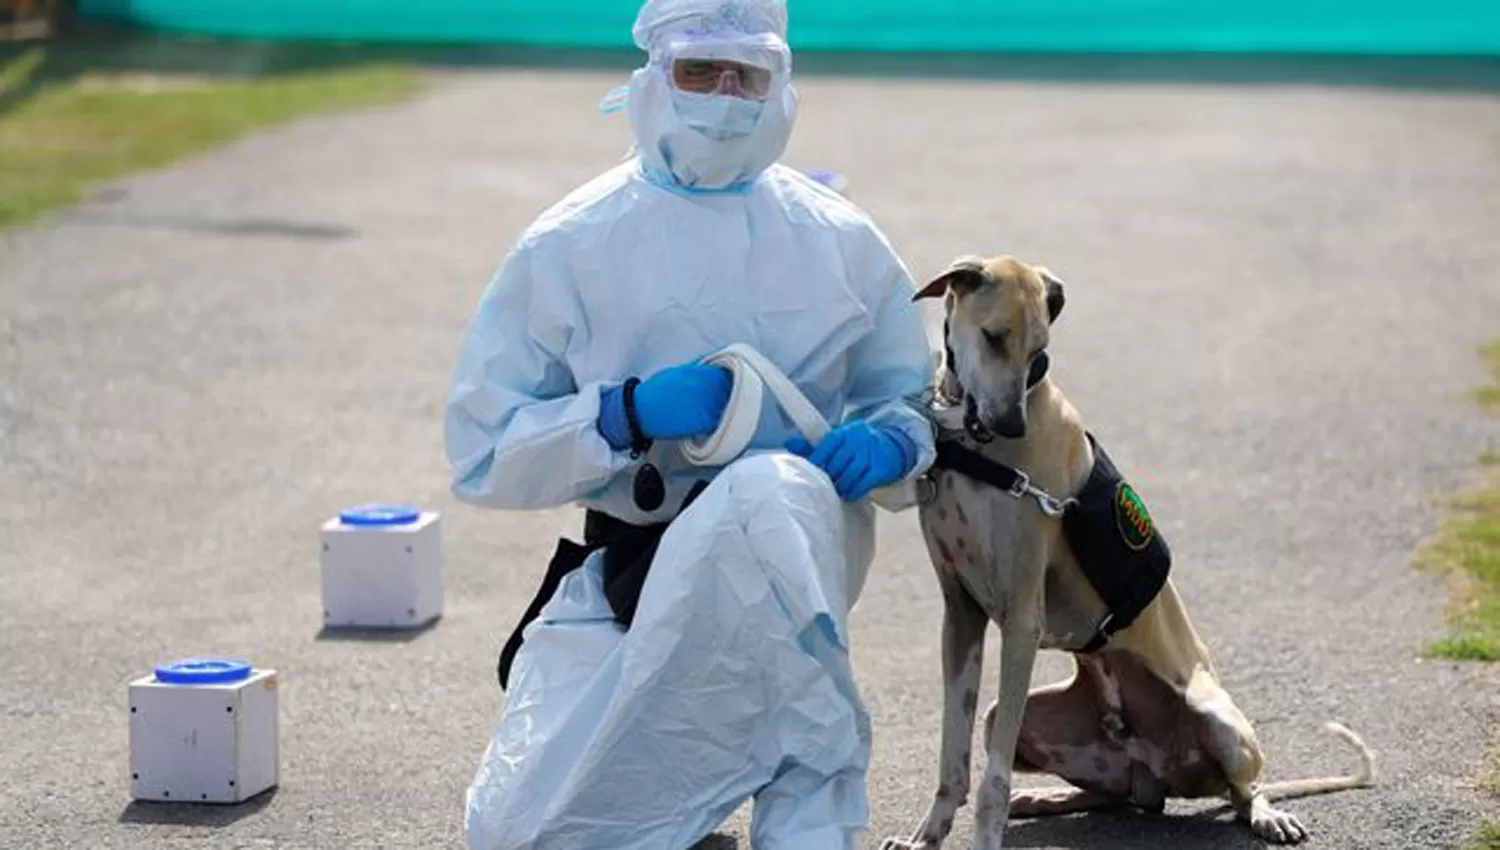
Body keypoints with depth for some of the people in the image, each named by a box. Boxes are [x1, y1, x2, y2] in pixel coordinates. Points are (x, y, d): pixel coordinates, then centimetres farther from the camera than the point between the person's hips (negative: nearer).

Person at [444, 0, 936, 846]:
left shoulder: (839, 241, 5)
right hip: (623, 574, 1)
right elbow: (482, 450, -4)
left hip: (791, 543, -1)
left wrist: (889, 443, -10)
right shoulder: (569, 246, 0)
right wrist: (628, 415, -21)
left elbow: (912, 401, 16)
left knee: (771, 492, -40)